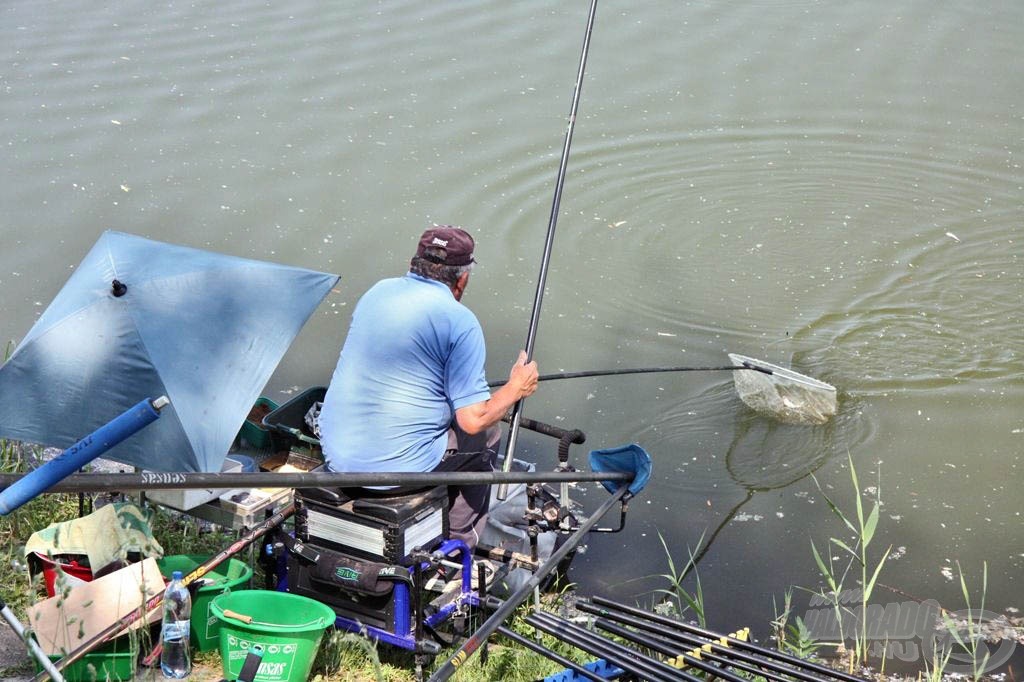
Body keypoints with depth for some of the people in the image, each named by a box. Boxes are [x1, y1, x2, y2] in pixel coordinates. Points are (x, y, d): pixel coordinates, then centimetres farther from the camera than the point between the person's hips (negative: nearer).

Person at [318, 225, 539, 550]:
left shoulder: (377, 291, 8)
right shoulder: (460, 321, -12)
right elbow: (473, 420, -14)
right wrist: (517, 387, 6)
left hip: (336, 455, 7)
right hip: (398, 467, -7)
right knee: (486, 436, 18)